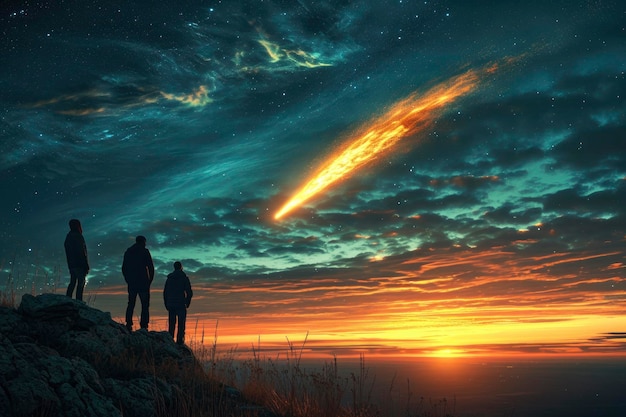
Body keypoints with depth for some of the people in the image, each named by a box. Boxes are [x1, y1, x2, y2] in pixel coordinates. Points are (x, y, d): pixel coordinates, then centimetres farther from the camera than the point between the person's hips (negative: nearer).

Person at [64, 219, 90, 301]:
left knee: (72, 283, 13)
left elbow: (68, 253, 19)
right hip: (80, 265, -9)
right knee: (81, 283, -8)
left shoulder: (68, 237, 16)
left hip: (71, 264, 9)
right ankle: (78, 301, -12)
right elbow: (82, 252, -16)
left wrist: (70, 264, 22)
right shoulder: (78, 237, -11)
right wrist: (86, 265, -14)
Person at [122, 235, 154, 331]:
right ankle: (144, 325, -9)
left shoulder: (128, 251, 12)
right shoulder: (144, 251, -3)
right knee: (145, 305, -2)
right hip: (143, 282, -4)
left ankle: (129, 324, 2)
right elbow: (151, 267, -7)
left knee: (131, 304, 11)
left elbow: (123, 268, 14)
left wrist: (128, 280, 18)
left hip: (131, 283, 4)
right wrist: (150, 280, 3)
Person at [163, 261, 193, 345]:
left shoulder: (169, 278, 10)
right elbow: (189, 292, -7)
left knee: (171, 324, 10)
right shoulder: (184, 277, -3)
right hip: (181, 305, -4)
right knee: (181, 324, -1)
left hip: (170, 305, 4)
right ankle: (180, 341, -8)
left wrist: (167, 305, 16)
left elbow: (165, 292, 11)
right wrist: (187, 303, 5)